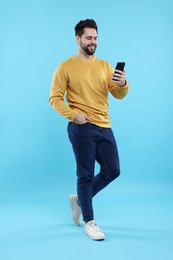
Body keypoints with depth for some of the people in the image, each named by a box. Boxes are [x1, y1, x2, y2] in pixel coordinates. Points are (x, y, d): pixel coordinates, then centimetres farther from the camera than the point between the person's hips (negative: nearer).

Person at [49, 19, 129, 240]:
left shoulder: (104, 66, 12)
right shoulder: (65, 67, -2)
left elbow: (119, 95, 4)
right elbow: (54, 98, -4)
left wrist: (123, 84, -18)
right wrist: (73, 115, -16)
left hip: (104, 127, 6)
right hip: (82, 128, -6)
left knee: (112, 171, 10)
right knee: (86, 175, 0)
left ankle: (79, 199, 31)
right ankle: (89, 222, 14)